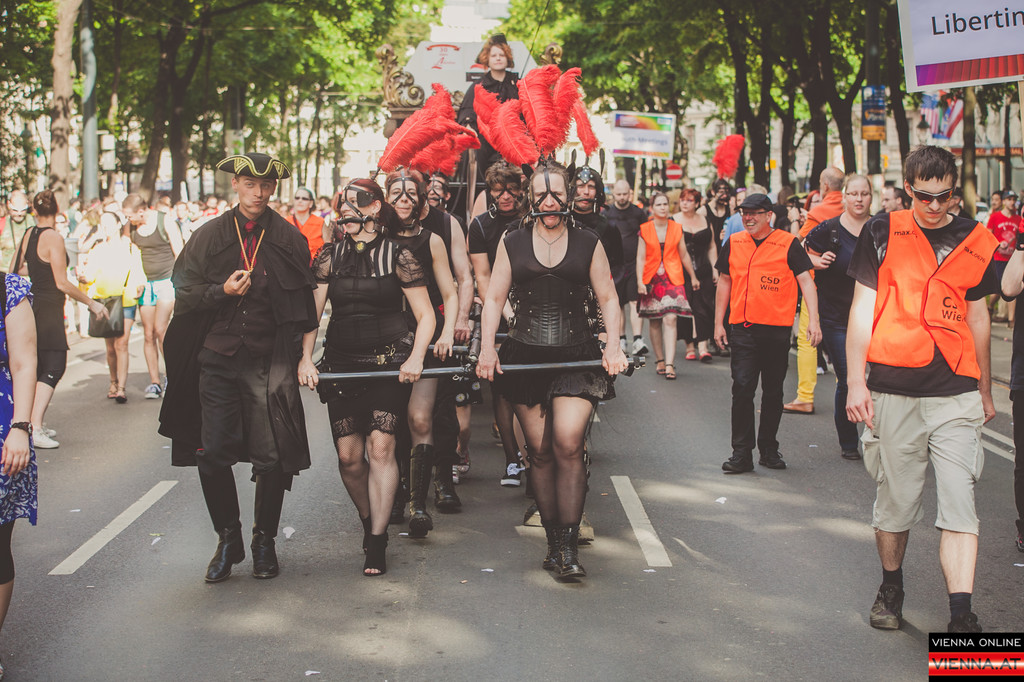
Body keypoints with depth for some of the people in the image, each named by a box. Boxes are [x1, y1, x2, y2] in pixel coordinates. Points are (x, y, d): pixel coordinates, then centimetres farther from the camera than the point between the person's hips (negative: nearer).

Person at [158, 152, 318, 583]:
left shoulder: (289, 240, 6)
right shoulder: (209, 236, 9)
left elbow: (303, 305, 8)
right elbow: (183, 291, 8)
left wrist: (298, 353, -2)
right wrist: (222, 291, -10)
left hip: (269, 363, -1)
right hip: (216, 358, 1)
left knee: (272, 458, -2)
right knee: (212, 455, -1)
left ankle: (264, 540, 18)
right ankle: (228, 540, 18)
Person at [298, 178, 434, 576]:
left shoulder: (398, 256, 1)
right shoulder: (329, 257, 9)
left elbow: (425, 314, 2)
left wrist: (415, 358, -10)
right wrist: (306, 359, -5)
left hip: (389, 361, -3)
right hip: (342, 363, 3)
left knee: (380, 446, -14)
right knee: (348, 455, -1)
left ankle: (377, 543, -6)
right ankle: (368, 519, 26)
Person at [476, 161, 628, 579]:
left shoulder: (588, 244, 8)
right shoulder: (512, 244, 10)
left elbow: (607, 298, 10)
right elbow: (495, 297, 9)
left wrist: (613, 345, -3)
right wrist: (487, 347, -2)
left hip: (576, 356, -2)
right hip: (526, 356, 2)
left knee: (568, 443, -16)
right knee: (540, 451, 3)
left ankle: (569, 546, -10)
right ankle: (554, 542, 14)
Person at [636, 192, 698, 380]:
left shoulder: (676, 228, 6)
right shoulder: (645, 230, 2)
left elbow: (684, 255, 15)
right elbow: (640, 258, 0)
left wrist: (693, 277, 21)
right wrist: (640, 282, -9)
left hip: (672, 279, 0)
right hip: (651, 279, 0)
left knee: (670, 319, -13)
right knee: (654, 322, 6)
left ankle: (669, 364, -16)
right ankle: (660, 360, 20)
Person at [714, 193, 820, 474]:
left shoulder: (788, 244, -2)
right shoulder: (733, 244, 8)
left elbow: (806, 280, -4)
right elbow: (724, 281, 16)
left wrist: (813, 320, -14)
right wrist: (718, 323, 13)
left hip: (777, 329, -1)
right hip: (742, 327, 1)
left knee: (773, 391, 9)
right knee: (742, 388, -6)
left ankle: (769, 449, 22)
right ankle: (742, 453, -1)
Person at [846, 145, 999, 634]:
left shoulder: (975, 241, 10)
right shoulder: (882, 233, 4)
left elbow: (977, 317, 18)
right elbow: (862, 308, 4)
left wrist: (985, 391, 22)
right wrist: (855, 381, -3)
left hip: (956, 394, 1)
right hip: (893, 390, -1)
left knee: (959, 502, -6)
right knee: (895, 498, 8)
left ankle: (961, 615, -5)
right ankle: (891, 588, 29)